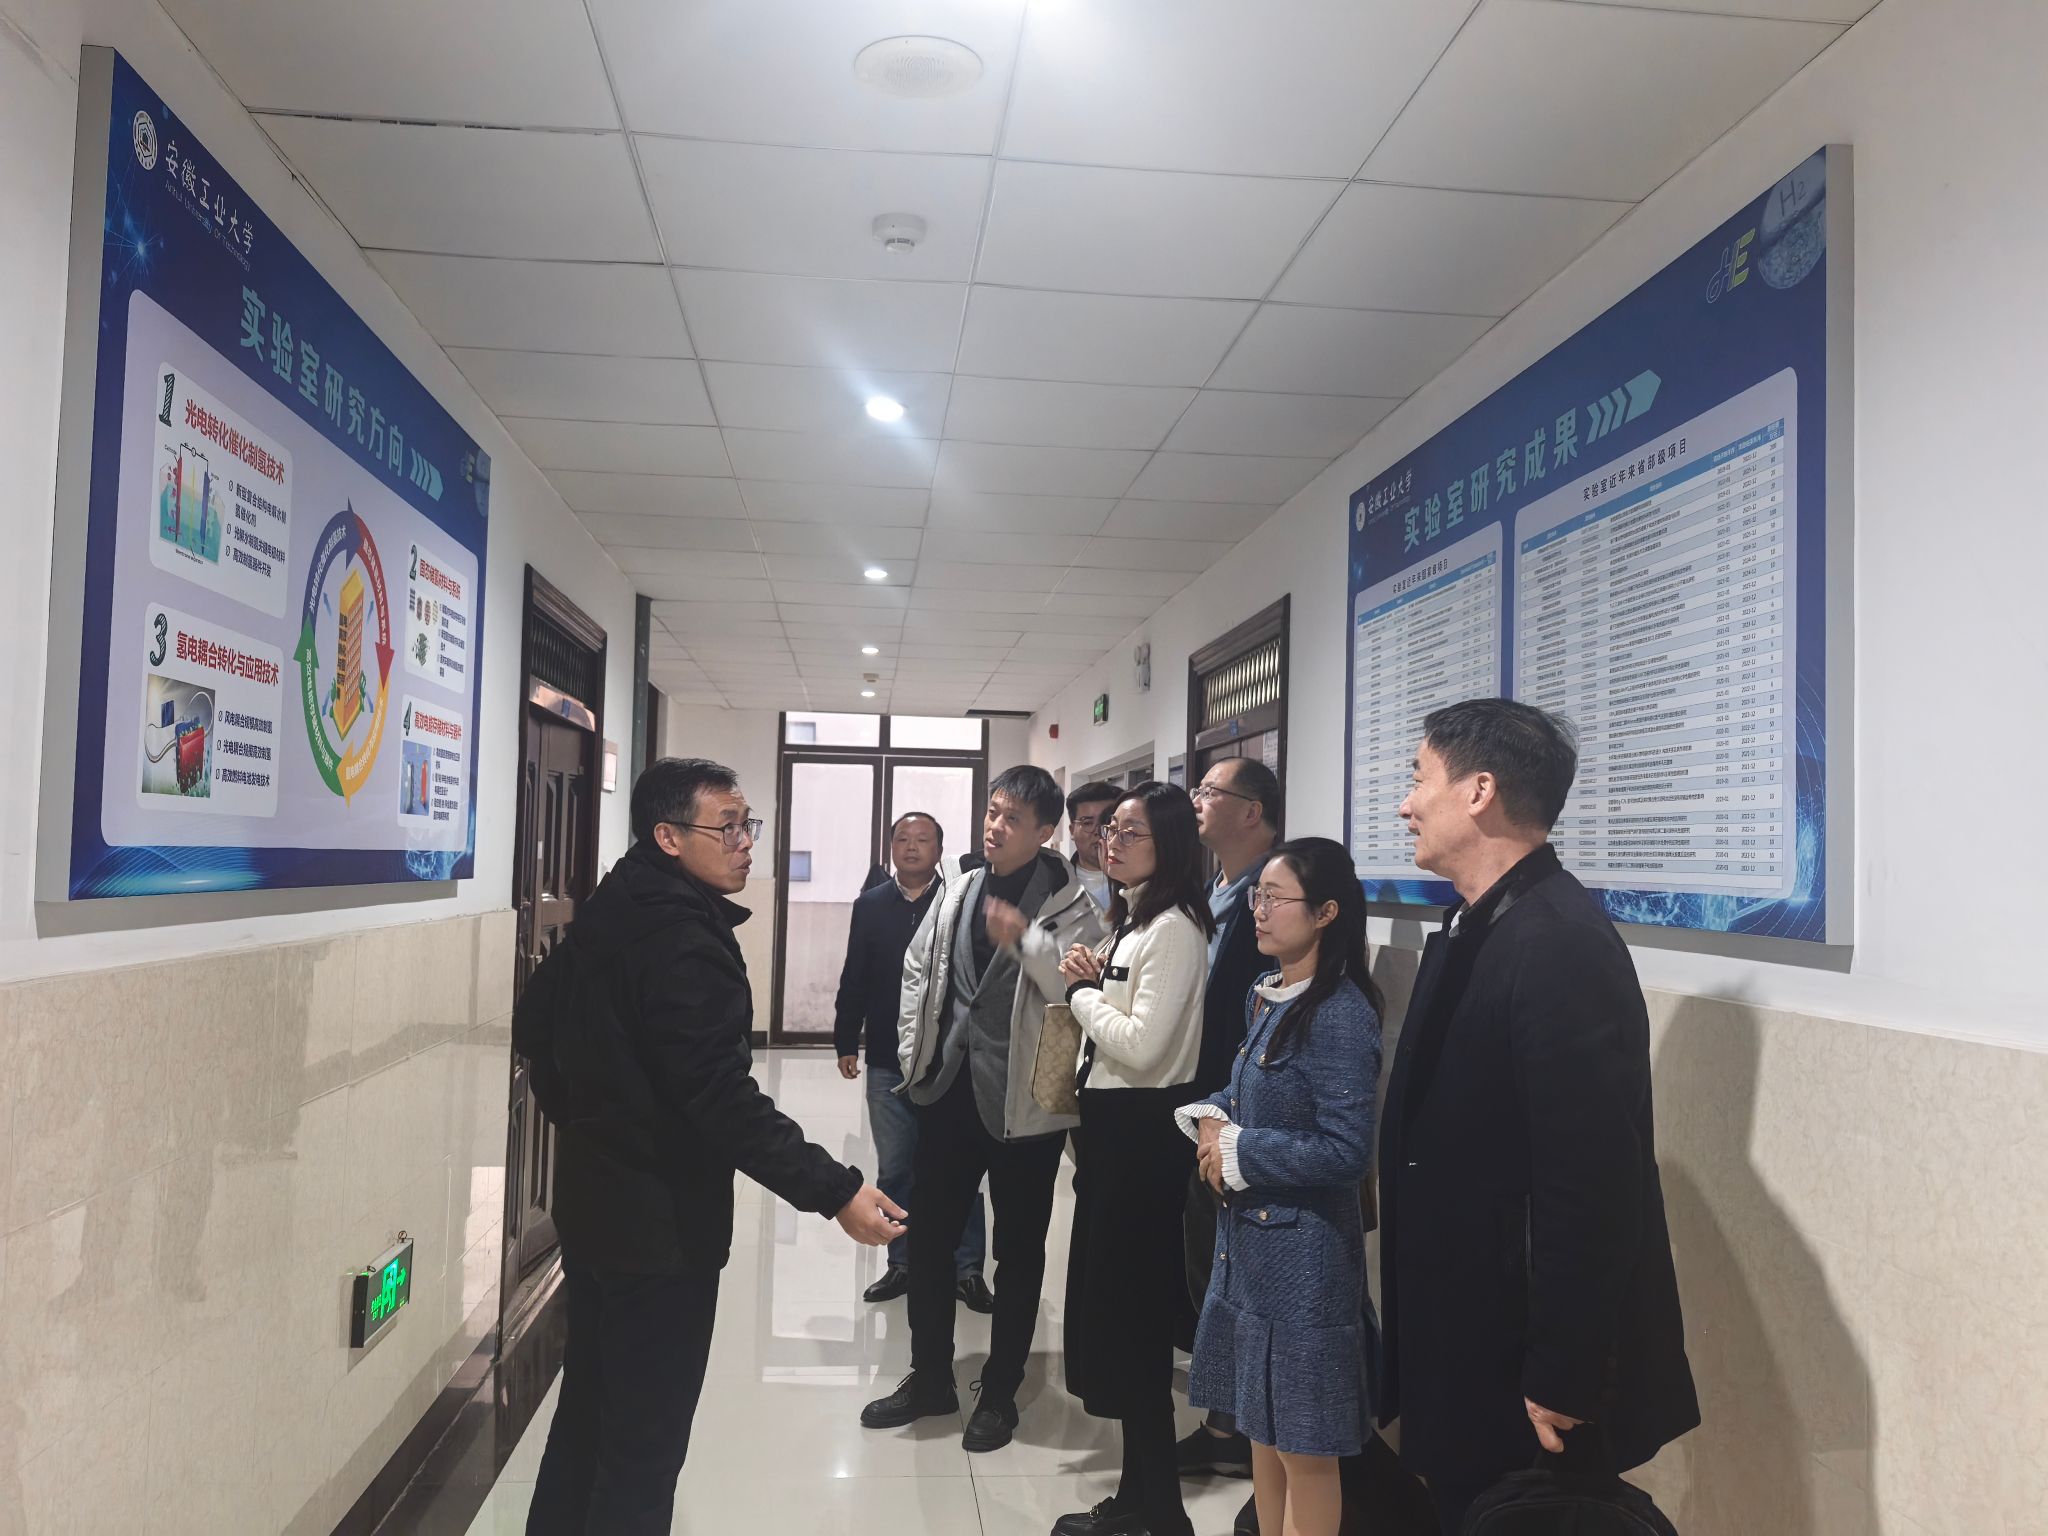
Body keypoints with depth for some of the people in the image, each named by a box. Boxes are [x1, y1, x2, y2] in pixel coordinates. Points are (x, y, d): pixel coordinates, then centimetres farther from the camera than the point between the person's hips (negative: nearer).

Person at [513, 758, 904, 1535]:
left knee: (588, 1410, 23)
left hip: (598, 1200, 10)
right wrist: (835, 1191, -29)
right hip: (661, 1220, -10)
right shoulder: (684, 938, -24)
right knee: (645, 1442, 3)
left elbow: (535, 1019, 16)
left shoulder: (610, 911, 6)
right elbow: (724, 1099, -30)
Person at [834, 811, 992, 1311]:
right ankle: (902, 1263, 24)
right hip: (888, 1061, 3)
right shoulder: (871, 905, 6)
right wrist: (846, 1042, 6)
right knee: (894, 1170, 12)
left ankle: (968, 1269, 14)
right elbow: (854, 980, 8)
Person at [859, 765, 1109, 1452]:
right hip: (949, 1087, 5)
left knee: (1018, 1248, 11)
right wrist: (914, 1051, 9)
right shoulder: (958, 892, 7)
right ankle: (930, 1377, 32)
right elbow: (918, 967, 16)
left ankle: (1000, 1393, 27)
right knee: (929, 1237, 14)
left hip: (1024, 1098, -5)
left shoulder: (1070, 907, -10)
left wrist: (1026, 942, -34)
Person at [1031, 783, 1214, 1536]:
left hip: (1143, 1130, -10)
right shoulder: (1131, 920, 13)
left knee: (1128, 1310, 0)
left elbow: (1142, 1045, -24)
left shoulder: (1174, 929, -17)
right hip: (1113, 1121, 10)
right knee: (1111, 1305, 16)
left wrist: (1082, 991, -14)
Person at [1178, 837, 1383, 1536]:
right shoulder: (1264, 996, 6)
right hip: (1248, 1233, 9)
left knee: (1304, 1445, 7)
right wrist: (1210, 1120, -2)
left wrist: (1239, 1154, -15)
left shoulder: (1340, 1013, -20)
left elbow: (1345, 1150, -23)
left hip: (1303, 1246, -9)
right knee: (1261, 1423, 22)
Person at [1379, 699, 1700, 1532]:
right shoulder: (1475, 927, 6)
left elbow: (1590, 1187, -25)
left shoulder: (1559, 944, -24)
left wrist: (1561, 1381, -20)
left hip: (1521, 1362, -9)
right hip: (1465, 1337, 9)